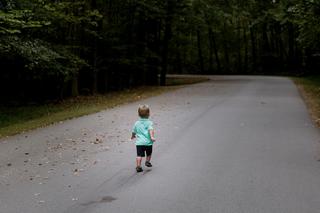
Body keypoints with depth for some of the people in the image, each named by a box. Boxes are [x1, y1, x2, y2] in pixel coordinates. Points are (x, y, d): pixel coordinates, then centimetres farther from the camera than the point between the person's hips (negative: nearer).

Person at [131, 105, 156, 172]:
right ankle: (147, 162, 35)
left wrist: (133, 136, 39)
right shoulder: (149, 122, -3)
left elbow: (133, 132, 19)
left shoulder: (137, 123, 8)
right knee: (149, 154, 24)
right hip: (148, 142, -1)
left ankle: (138, 167, -10)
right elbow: (151, 130, -21)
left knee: (139, 155, -2)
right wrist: (152, 137, -30)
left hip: (139, 142, 2)